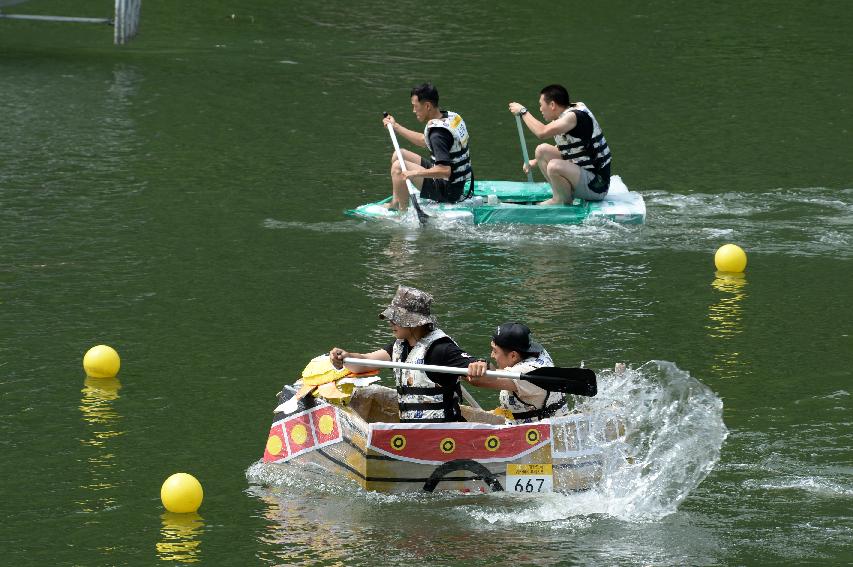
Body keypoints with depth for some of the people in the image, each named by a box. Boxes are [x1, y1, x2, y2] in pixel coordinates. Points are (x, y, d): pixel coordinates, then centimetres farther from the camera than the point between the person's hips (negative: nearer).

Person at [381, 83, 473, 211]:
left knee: (398, 167, -16)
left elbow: (445, 170, -34)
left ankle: (403, 212, -5)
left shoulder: (438, 133, -28)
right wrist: (396, 127, 22)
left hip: (449, 193, -10)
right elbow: (424, 141, 19)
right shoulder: (453, 117, 2)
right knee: (399, 155, 15)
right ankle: (395, 203, 21)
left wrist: (414, 173, -30)